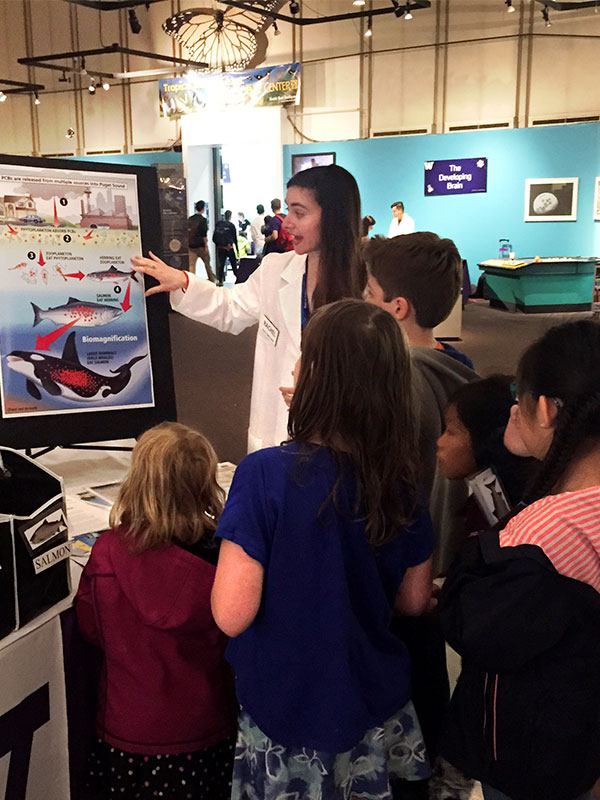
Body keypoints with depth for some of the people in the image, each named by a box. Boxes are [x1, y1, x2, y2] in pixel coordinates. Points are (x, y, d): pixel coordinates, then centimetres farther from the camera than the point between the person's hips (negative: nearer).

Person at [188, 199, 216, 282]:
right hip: (200, 246, -4)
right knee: (207, 263, 12)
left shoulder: (190, 219, 7)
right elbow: (204, 234, -15)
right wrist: (206, 246, -11)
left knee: (191, 264, 2)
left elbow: (188, 232, 11)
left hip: (191, 245, 4)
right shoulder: (202, 219, -11)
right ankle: (212, 280, 24)